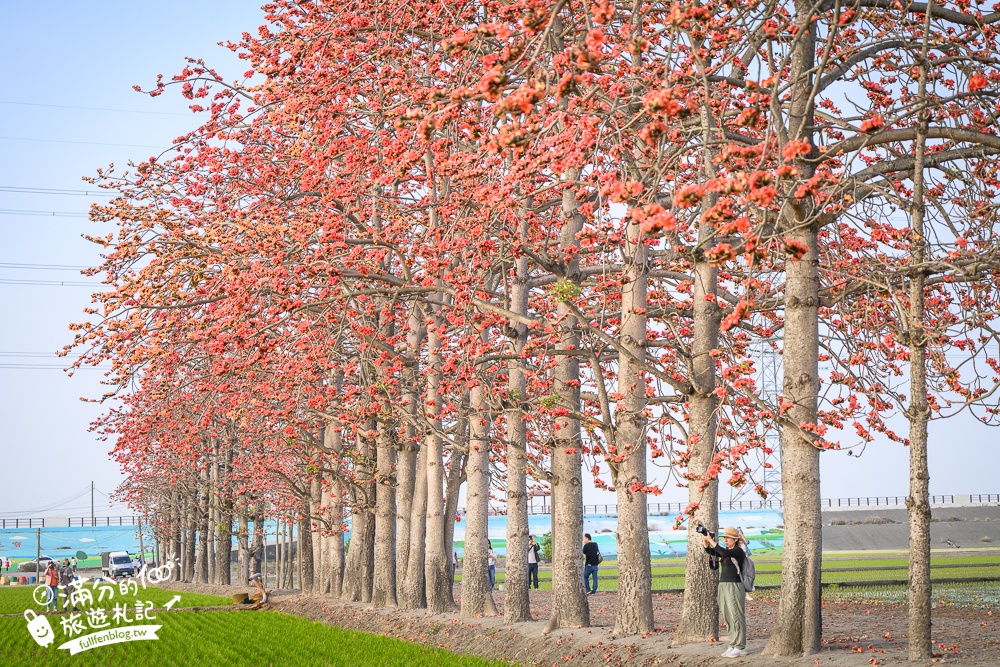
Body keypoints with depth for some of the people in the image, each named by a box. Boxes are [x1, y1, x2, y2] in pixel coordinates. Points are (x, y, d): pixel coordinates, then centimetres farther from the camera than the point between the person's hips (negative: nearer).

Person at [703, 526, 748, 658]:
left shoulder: (738, 551, -8)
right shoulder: (727, 552, 17)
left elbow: (723, 552, -24)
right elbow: (710, 551, 10)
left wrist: (711, 540, -22)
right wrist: (705, 540, -7)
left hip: (734, 587, -8)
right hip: (723, 587, 8)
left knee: (736, 617, -7)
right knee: (728, 618, 7)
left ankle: (740, 647, -5)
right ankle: (733, 646, 11)